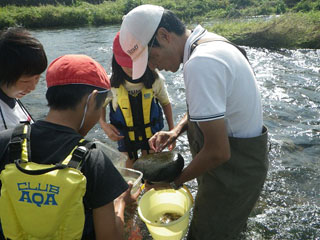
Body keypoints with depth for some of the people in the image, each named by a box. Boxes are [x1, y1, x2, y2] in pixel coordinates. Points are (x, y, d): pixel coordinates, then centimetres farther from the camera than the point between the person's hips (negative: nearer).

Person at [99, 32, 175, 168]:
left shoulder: (155, 80, -18)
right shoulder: (111, 83, -19)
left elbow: (165, 103, 0)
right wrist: (104, 125, -19)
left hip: (151, 134, 0)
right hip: (125, 136, 0)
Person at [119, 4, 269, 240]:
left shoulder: (200, 64, -30)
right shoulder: (209, 41, 2)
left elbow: (218, 152, -29)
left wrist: (177, 180, -12)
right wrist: (178, 130, 4)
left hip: (234, 169, -9)